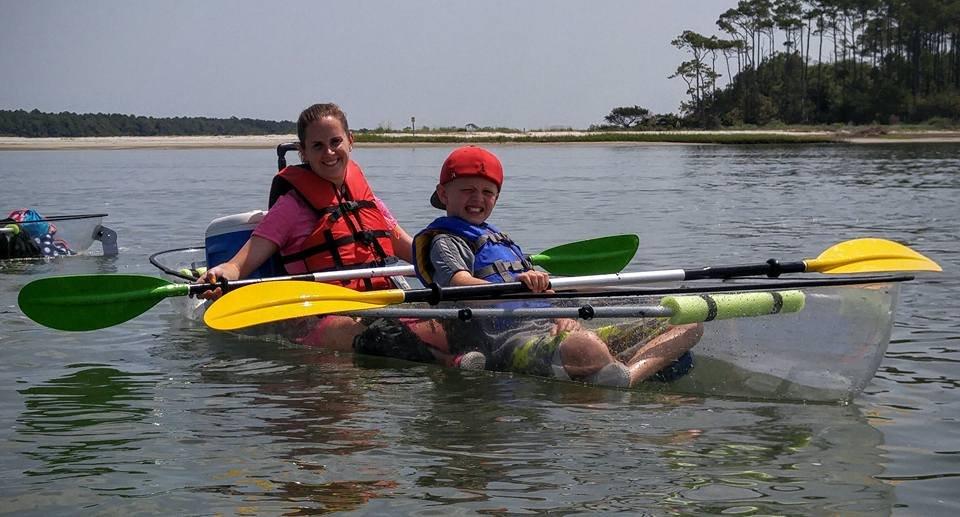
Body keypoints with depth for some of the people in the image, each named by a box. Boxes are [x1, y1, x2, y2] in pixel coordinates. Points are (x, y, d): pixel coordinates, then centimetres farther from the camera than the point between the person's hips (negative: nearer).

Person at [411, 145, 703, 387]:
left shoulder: (500, 239, 30)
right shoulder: (444, 241, 4)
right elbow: (459, 284, -19)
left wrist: (562, 316, 0)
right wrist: (513, 287, -38)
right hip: (506, 342, -9)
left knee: (689, 325, -4)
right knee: (587, 349, -45)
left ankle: (627, 370, -28)